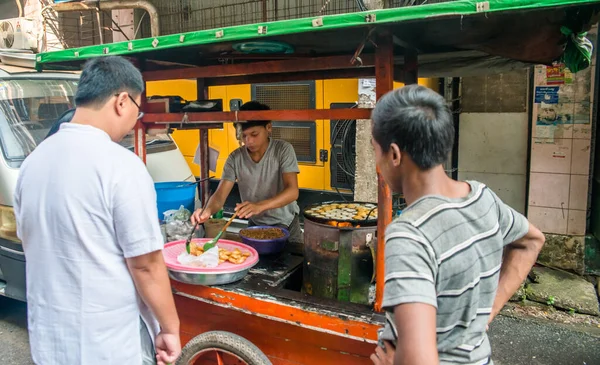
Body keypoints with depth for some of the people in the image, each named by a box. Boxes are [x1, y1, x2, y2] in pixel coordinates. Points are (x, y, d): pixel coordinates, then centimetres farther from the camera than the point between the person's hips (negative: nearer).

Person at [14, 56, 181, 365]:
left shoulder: (34, 160, 1)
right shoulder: (120, 165, -22)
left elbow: (30, 245, 12)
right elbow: (145, 264, -20)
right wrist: (170, 329, -8)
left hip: (47, 338, 7)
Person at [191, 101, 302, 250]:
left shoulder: (283, 150, -16)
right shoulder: (235, 158, -9)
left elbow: (292, 191, -26)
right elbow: (220, 195, -14)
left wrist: (259, 206, -42)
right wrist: (208, 210, -38)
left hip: (286, 225, -2)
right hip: (255, 225, 2)